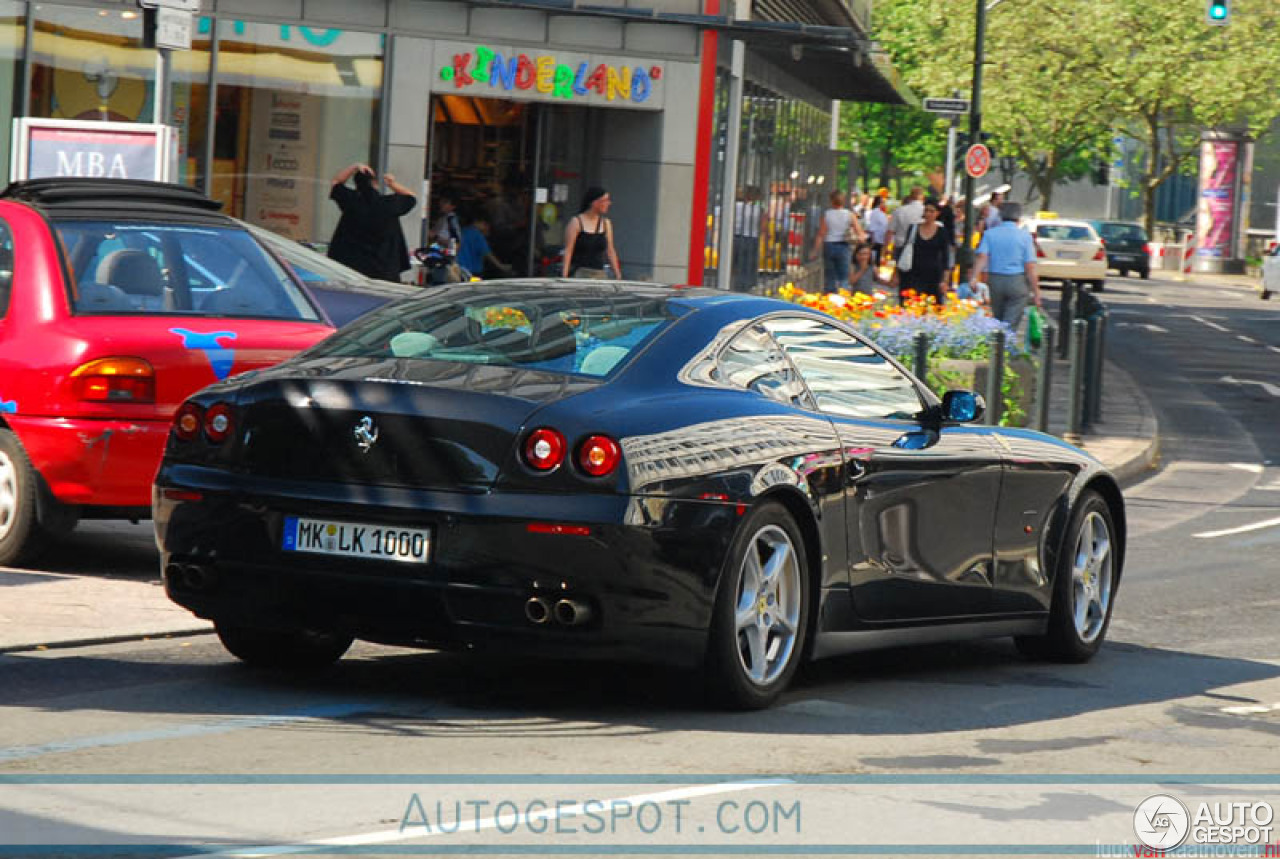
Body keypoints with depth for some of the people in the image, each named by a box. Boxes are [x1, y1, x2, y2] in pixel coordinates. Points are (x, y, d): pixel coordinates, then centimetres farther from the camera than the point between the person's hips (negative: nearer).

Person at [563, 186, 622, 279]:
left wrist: (618, 276, 10)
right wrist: (565, 276, -15)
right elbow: (568, 250, -6)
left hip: (600, 274, 5)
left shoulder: (606, 224, 11)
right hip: (580, 273, -5)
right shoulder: (576, 222, -3)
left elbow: (610, 251, 15)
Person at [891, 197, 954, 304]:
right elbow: (903, 251, 11)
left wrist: (944, 280, -4)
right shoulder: (913, 229, 6)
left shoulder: (941, 232, 4)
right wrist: (896, 274, 9)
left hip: (933, 276, 0)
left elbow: (945, 258, 4)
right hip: (913, 275, 0)